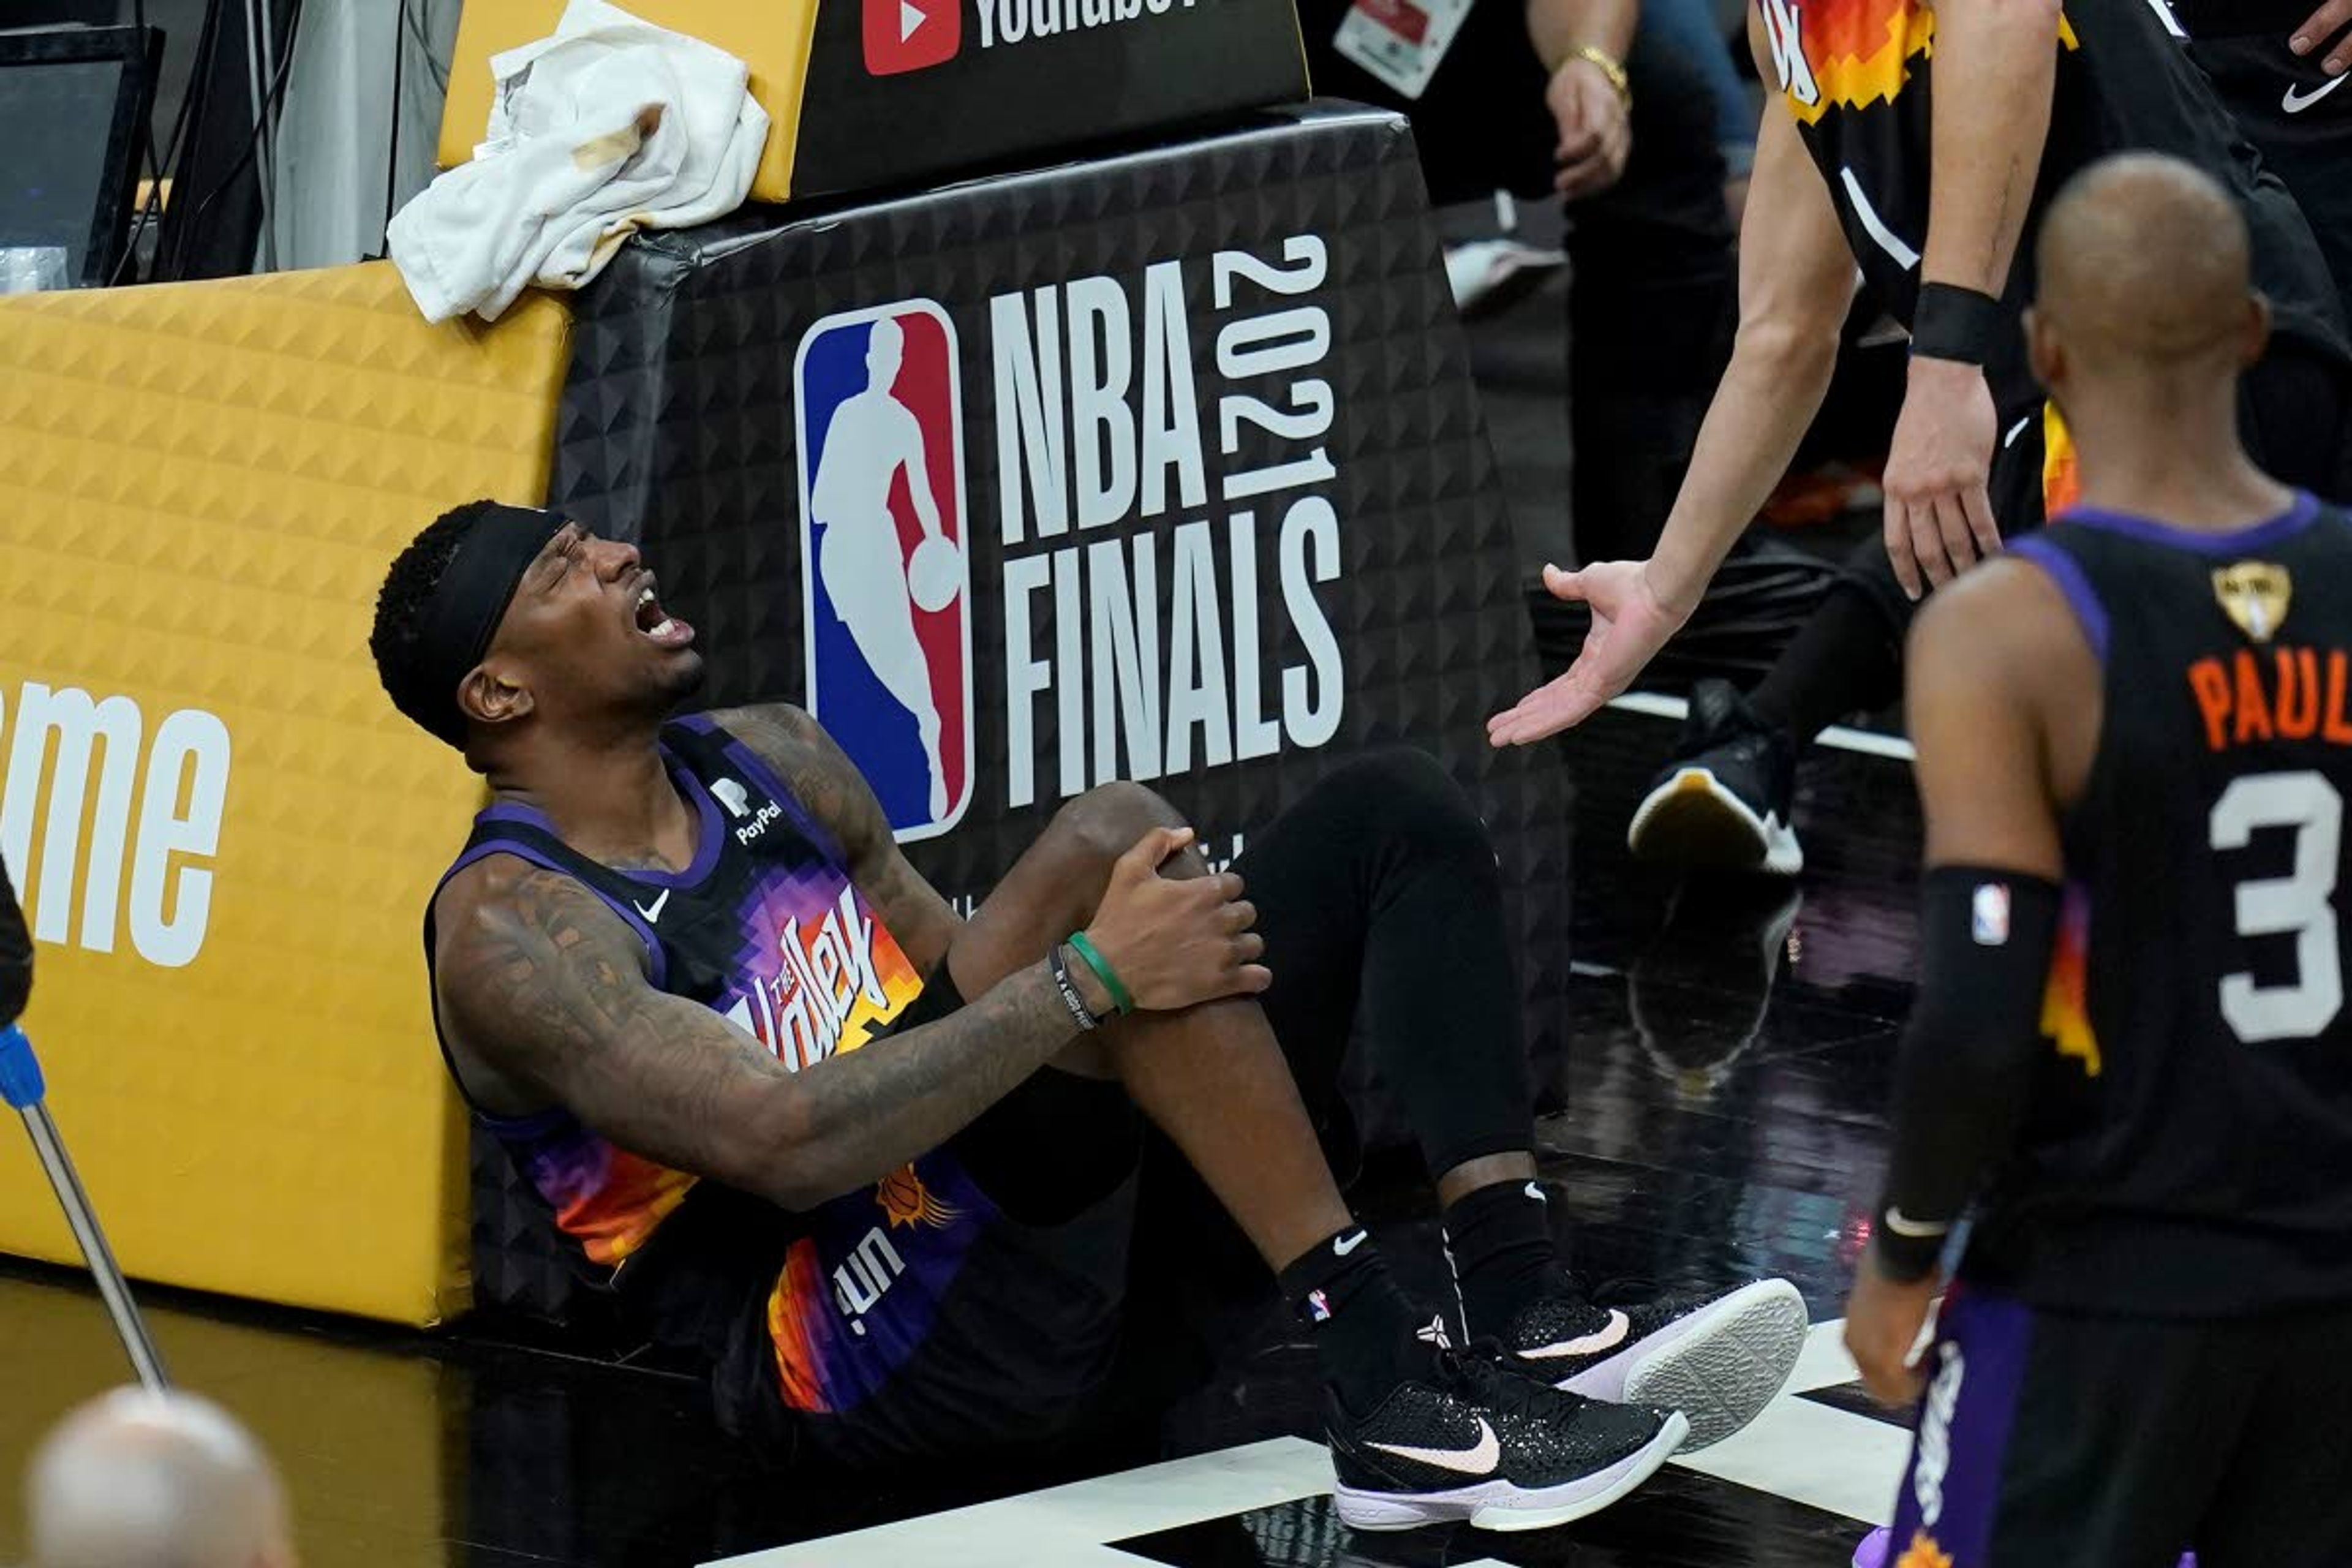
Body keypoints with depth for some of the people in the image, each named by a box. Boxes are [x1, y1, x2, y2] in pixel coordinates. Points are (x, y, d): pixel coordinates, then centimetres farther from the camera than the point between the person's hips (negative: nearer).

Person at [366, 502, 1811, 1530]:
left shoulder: (770, 760, 18)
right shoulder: (512, 929, -10)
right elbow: (780, 1145, -24)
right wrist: (1089, 979, -26)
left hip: (1063, 1227, 9)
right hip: (866, 1346, -9)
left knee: (1399, 815, 2)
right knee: (1111, 838, -28)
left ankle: (1527, 1314, -19)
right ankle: (1394, 1396, -33)